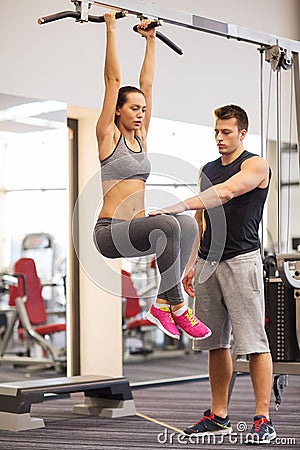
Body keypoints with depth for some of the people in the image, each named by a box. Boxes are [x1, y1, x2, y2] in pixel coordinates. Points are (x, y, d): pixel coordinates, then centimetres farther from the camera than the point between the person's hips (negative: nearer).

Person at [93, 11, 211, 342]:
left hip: (136, 229, 7)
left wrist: (150, 40, 20)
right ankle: (176, 307, -28)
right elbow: (113, 80, -6)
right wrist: (110, 29, -5)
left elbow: (147, 84, 18)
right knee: (168, 225, -35)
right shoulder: (108, 137, -1)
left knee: (187, 224, -24)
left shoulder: (140, 137, 16)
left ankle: (162, 303, -20)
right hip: (110, 231, -7)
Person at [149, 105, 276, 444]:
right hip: (208, 263, 7)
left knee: (253, 343, -7)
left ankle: (263, 420, -4)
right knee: (215, 343, 10)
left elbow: (225, 192, -24)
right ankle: (218, 416, 18)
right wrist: (193, 265, 15)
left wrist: (179, 206, -34)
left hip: (241, 261, -7)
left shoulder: (255, 165, -5)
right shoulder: (206, 170, 18)